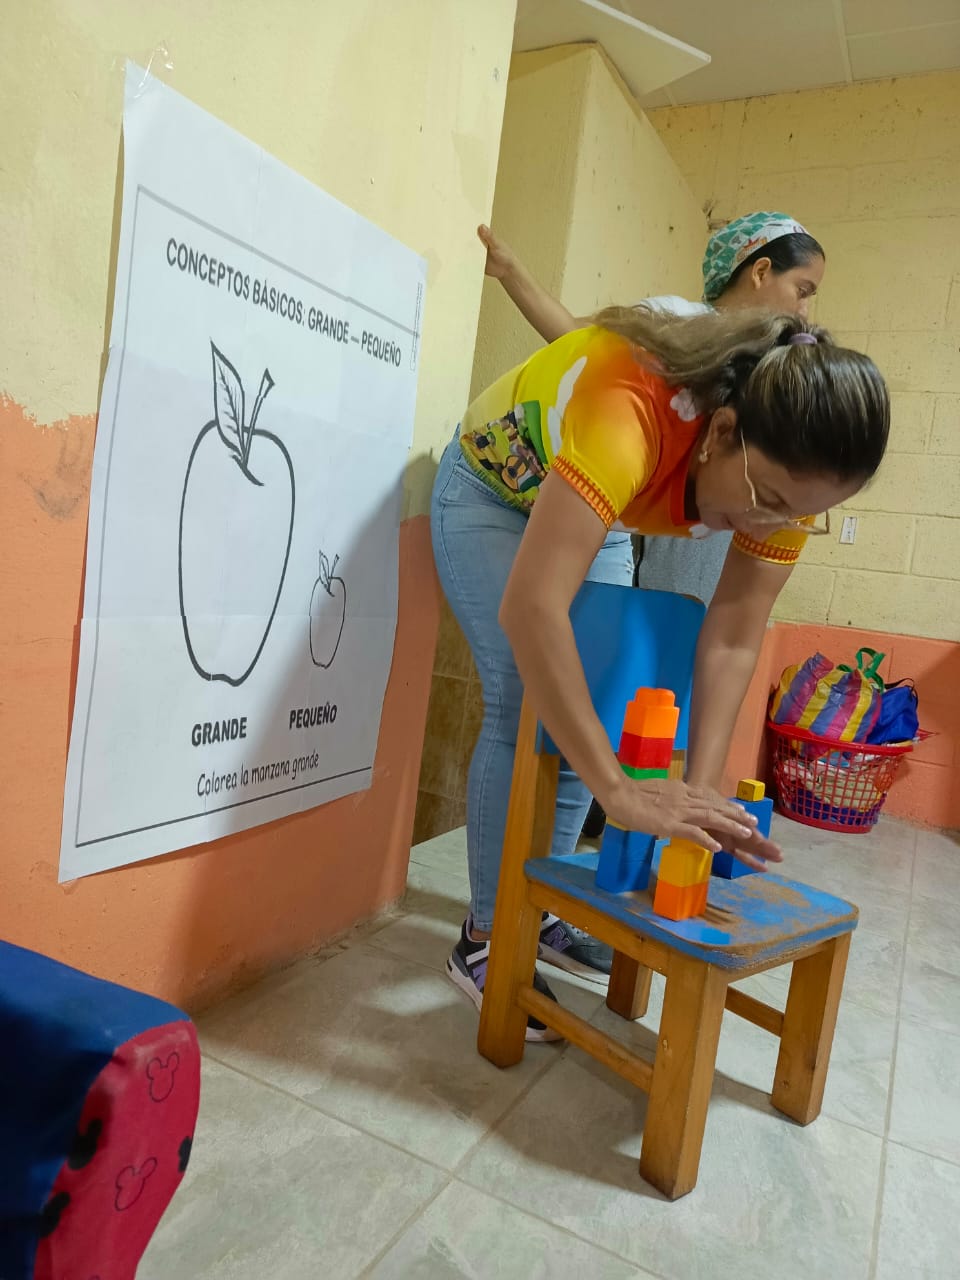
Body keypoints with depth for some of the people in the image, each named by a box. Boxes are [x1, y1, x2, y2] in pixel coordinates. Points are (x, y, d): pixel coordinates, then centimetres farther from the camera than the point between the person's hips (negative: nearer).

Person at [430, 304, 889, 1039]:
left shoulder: (789, 469, -23)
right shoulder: (631, 409, -43)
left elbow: (732, 641, -21)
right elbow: (531, 608, -52)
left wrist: (702, 794, -30)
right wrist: (621, 792, -51)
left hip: (590, 514, 6)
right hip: (494, 490, -5)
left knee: (584, 714, 2)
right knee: (524, 712, -15)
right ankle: (485, 942, 0)